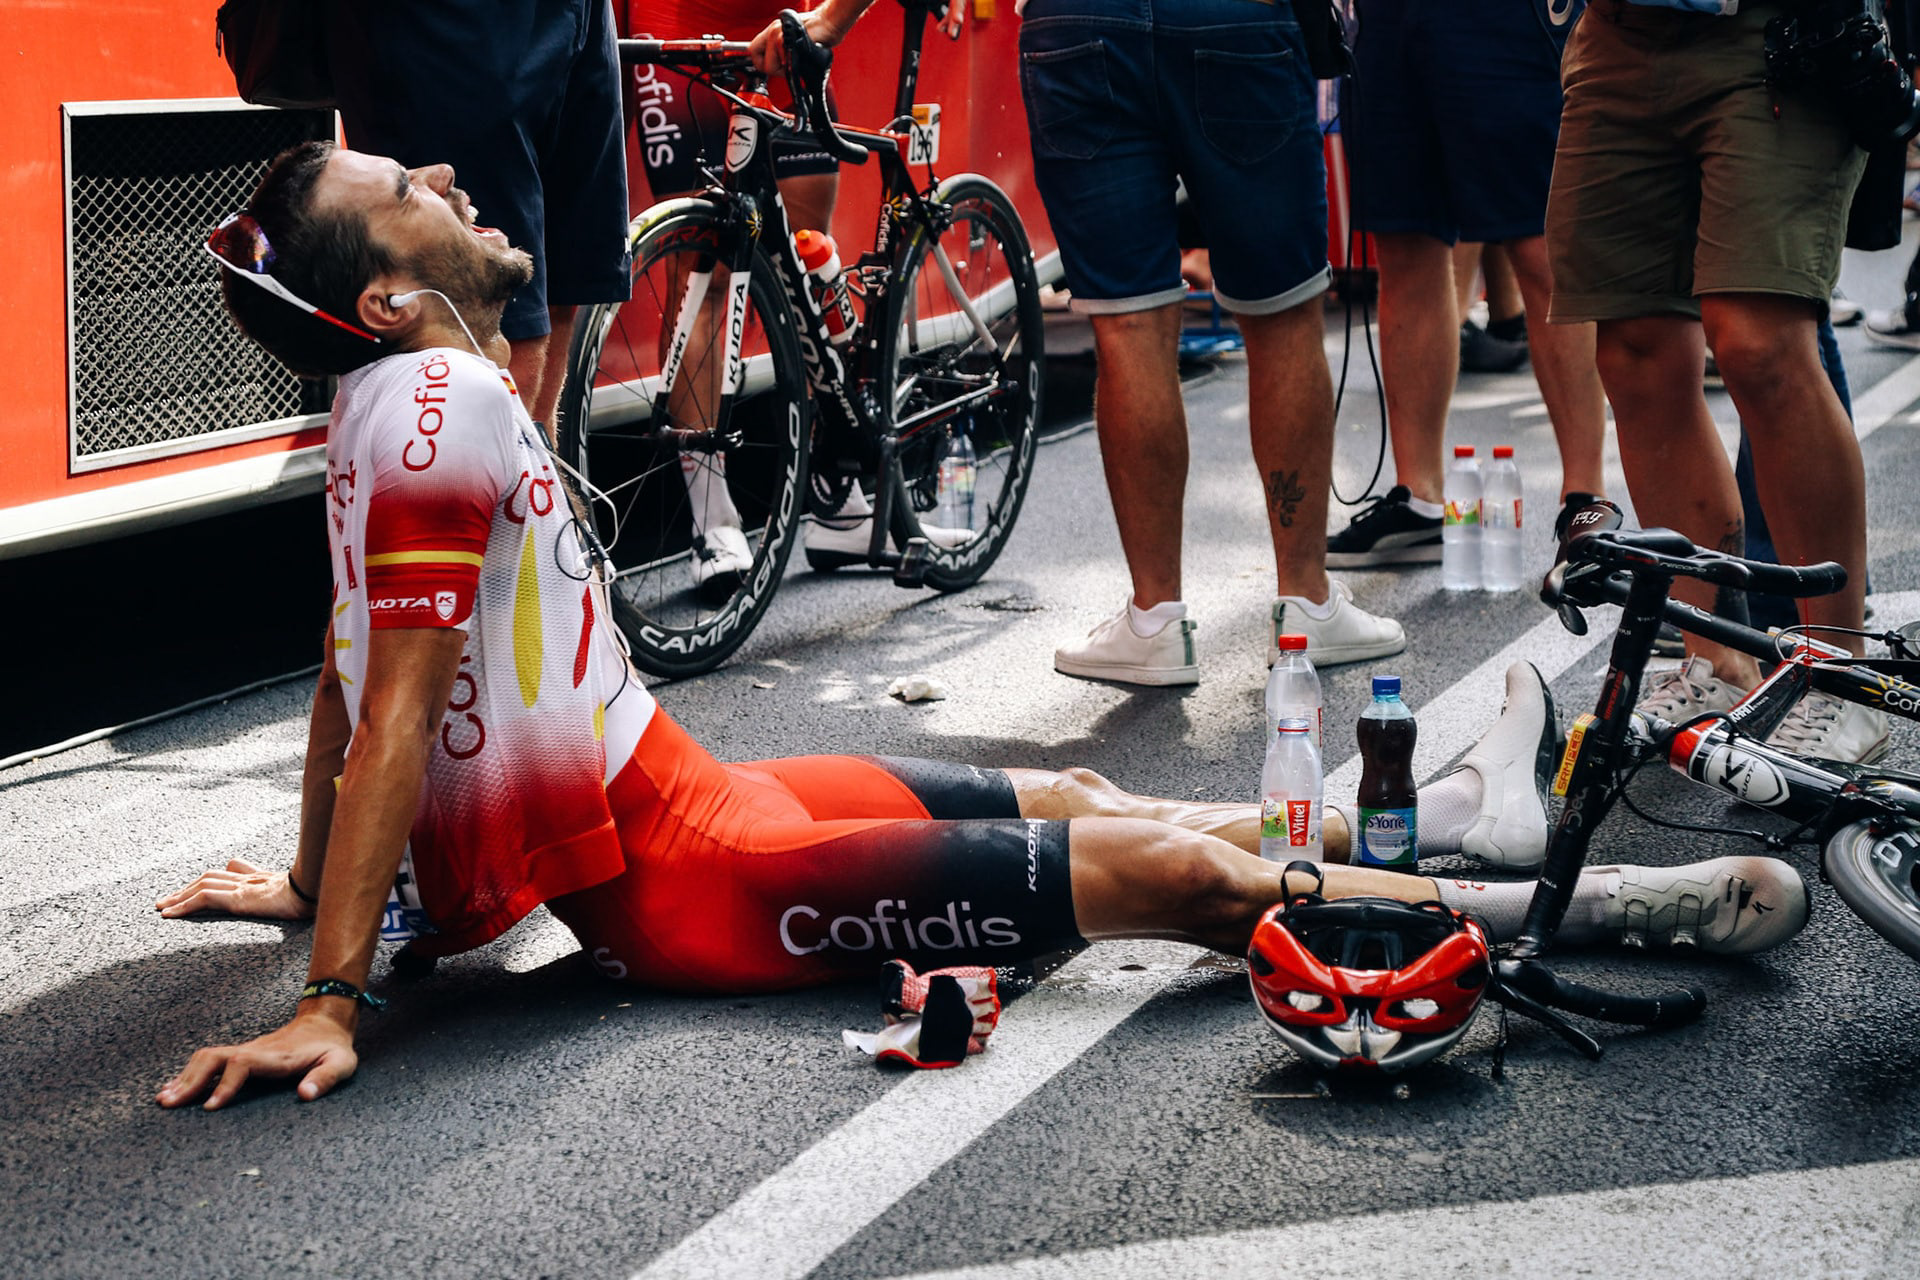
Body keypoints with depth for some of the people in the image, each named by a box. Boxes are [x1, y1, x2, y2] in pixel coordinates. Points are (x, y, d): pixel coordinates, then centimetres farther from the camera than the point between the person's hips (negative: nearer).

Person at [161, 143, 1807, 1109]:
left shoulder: (386, 415, 8)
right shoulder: (440, 404, -22)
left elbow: (349, 679, 15)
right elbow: (393, 711, -25)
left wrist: (314, 877, 25)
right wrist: (327, 1004, -25)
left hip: (660, 800, 11)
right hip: (679, 886, -11)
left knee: (1071, 796, 17)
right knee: (1165, 870, -9)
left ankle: (1461, 812, 29)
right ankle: (1562, 905, 1)